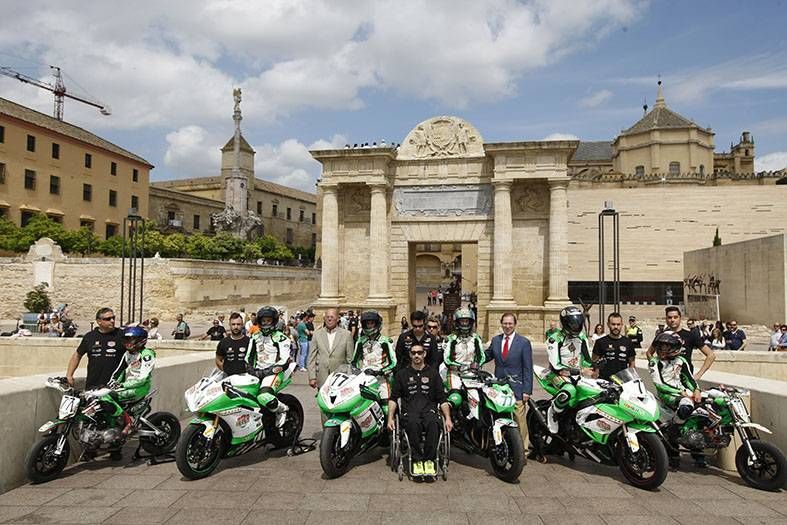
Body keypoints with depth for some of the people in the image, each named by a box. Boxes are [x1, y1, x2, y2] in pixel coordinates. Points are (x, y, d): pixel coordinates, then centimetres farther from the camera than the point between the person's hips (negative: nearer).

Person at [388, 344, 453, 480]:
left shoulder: (433, 373, 19)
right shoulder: (402, 374, 18)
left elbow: (442, 399, 16)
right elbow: (393, 398, 14)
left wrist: (448, 418, 2)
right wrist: (390, 418, 1)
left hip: (429, 409, 0)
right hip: (409, 411, 0)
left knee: (434, 424, -35)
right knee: (413, 424, -36)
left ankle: (429, 460, -21)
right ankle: (417, 460, -22)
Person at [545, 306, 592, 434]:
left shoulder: (582, 337, 7)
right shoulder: (555, 340, -15)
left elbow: (587, 359, 14)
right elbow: (556, 366, -20)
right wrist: (578, 371, -27)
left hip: (577, 375, 7)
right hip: (559, 374, -7)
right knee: (569, 390, -38)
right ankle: (552, 412, -10)